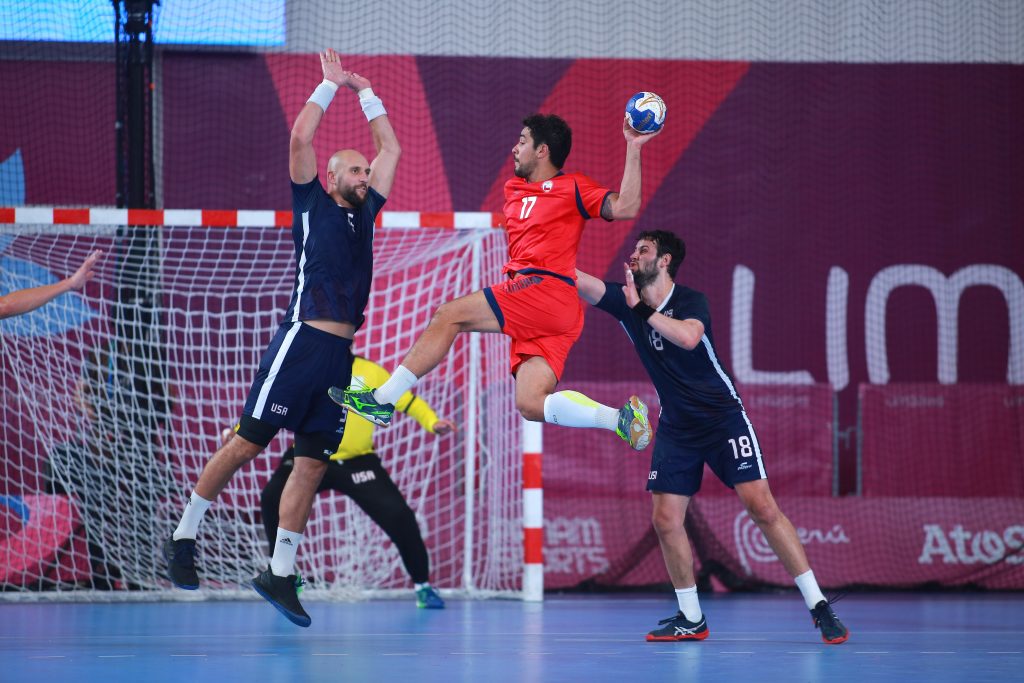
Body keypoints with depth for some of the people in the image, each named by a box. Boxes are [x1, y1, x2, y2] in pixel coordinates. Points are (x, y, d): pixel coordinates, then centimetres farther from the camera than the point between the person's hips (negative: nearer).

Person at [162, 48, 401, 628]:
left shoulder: (364, 214, 20)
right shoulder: (312, 205, 4)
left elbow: (392, 150, 25)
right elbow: (300, 138, -6)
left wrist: (365, 91, 23)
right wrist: (331, 85, 2)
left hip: (340, 353, 6)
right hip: (303, 340, -6)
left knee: (313, 461, 1)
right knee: (248, 442, -6)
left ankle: (280, 573, 3)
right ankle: (185, 535, 4)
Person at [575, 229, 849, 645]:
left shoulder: (691, 301, -13)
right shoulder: (626, 300, -1)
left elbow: (688, 337, -35)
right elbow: (580, 282, -12)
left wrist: (641, 310, -29)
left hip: (722, 419, -5)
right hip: (676, 427, 5)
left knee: (762, 507, -12)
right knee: (665, 519, -5)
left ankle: (818, 607, -8)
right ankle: (691, 619, 9)